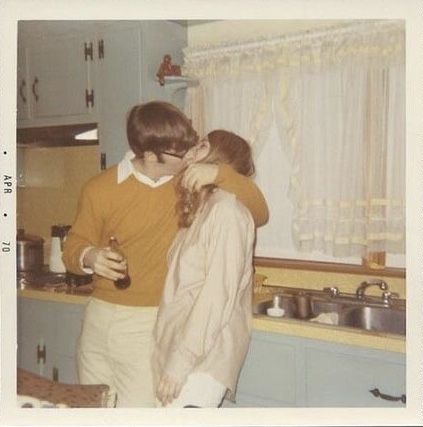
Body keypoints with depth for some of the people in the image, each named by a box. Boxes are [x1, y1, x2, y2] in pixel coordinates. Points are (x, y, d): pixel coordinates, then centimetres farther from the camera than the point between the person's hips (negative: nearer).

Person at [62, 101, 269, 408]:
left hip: (152, 325, -1)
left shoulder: (194, 181, -4)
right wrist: (89, 257, -19)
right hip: (100, 318, 2)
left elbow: (259, 213, -6)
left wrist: (220, 173, -20)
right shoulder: (100, 190, -6)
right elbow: (74, 247, 5)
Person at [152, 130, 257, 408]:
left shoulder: (227, 210, -12)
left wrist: (181, 360, -18)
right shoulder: (199, 210, 17)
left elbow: (219, 294, -18)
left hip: (204, 356, -8)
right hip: (179, 347, 8)